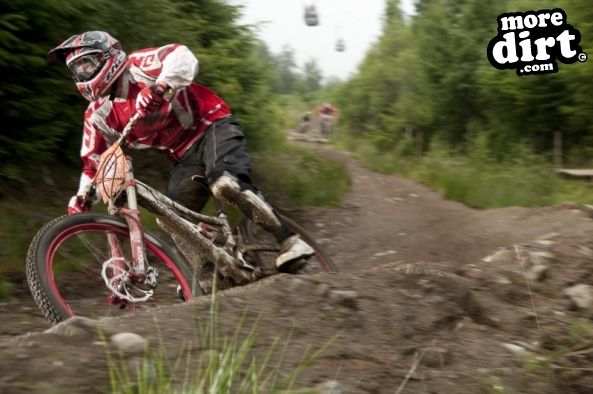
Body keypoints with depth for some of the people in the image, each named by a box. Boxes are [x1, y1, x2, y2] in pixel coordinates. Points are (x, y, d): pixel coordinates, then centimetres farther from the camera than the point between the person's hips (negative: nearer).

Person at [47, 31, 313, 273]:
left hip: (213, 126, -7)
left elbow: (181, 56, -29)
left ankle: (290, 241, -32)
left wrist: (159, 87, -44)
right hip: (186, 155, 7)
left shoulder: (138, 66, -11)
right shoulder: (97, 115, 7)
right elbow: (93, 162, 13)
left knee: (225, 183, -34)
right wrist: (81, 198, -1)